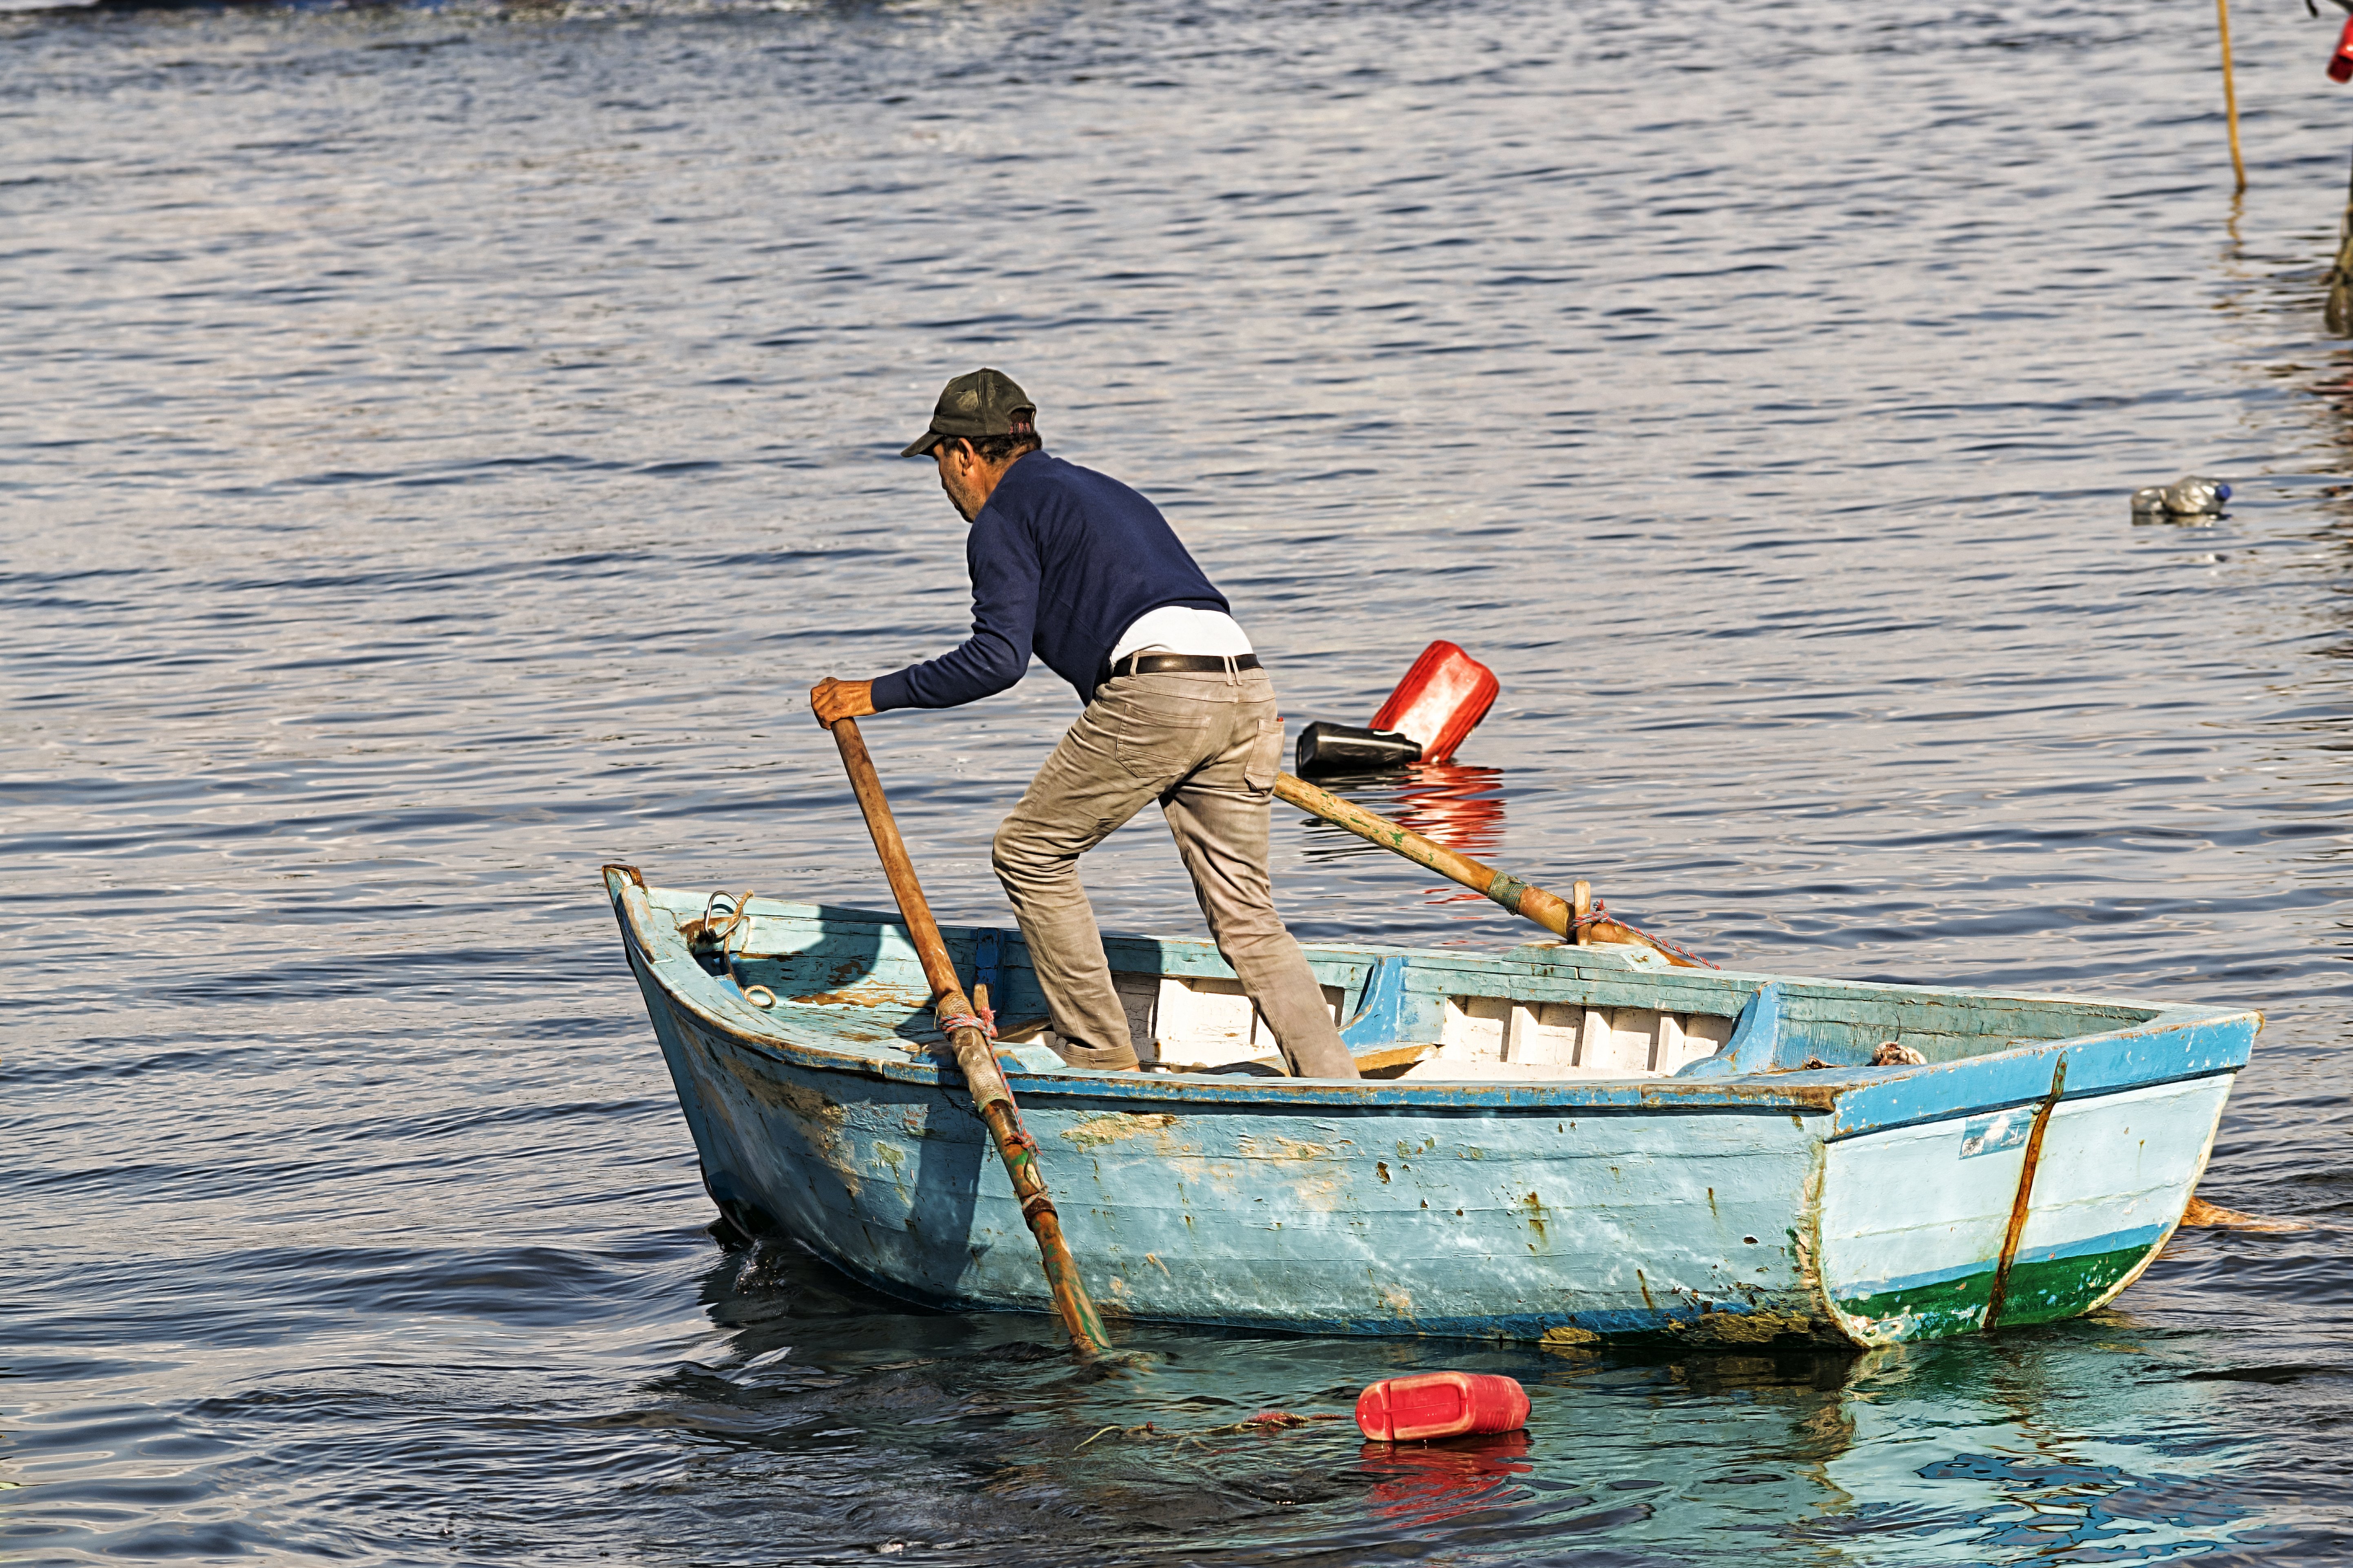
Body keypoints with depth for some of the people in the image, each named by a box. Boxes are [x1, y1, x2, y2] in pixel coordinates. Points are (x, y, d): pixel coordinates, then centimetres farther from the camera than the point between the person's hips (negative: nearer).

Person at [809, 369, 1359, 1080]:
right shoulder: (1102, 490, 33)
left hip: (1155, 693, -8)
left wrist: (878, 694, 5)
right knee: (1248, 923, 10)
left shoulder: (1005, 515, 7)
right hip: (1246, 687, 8)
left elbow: (997, 659, -4)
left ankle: (1101, 1056, 11)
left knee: (1030, 854, 11)